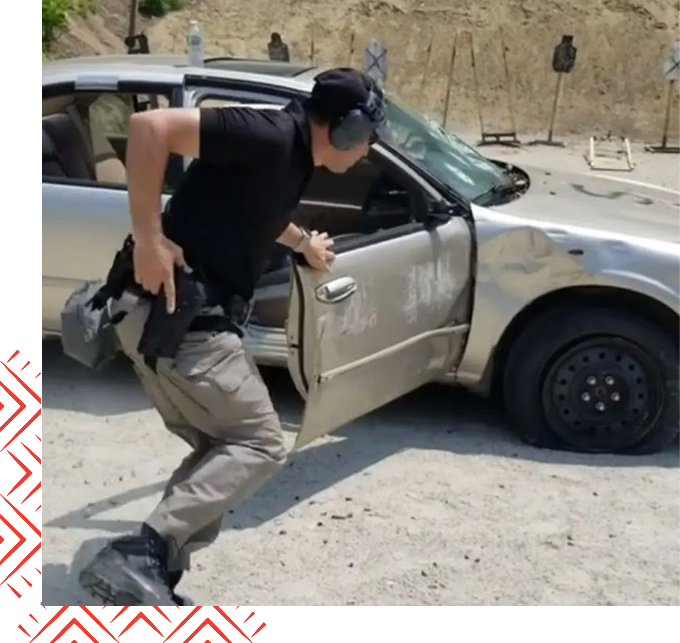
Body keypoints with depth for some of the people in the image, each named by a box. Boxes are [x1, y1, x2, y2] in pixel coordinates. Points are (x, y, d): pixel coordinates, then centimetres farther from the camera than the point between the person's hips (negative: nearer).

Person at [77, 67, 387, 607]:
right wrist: (149, 237, -23)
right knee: (259, 444, -5)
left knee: (221, 451, 15)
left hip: (189, 318, 10)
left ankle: (153, 581, 14)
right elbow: (151, 126, -24)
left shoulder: (292, 157, 16)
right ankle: (138, 556, -11)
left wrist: (304, 243, 56)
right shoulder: (272, 137, -15)